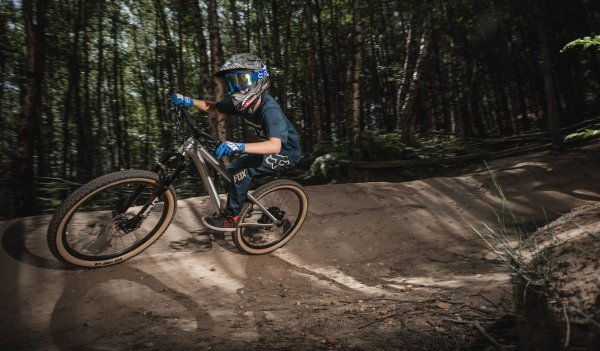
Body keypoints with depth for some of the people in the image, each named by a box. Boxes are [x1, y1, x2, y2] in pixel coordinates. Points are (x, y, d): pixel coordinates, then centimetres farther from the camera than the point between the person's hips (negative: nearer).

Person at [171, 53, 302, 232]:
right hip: (269, 148, 8)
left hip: (286, 152, -8)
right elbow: (213, 107, 6)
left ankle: (232, 217, -8)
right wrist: (190, 101, -10)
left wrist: (240, 147, -58)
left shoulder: (269, 109, -31)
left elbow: (275, 145, -46)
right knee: (232, 170, 6)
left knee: (241, 169, -23)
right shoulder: (241, 104, -8)